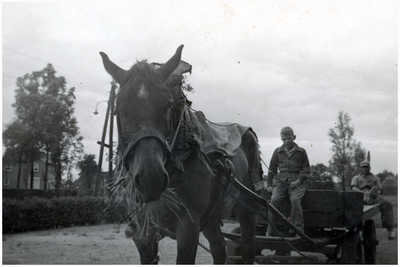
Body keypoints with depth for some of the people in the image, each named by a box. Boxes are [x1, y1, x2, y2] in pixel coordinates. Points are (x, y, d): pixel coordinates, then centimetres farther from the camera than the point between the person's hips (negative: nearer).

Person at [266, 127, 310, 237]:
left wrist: (298, 181, -6)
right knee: (274, 199, -25)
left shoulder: (301, 152, 14)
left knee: (295, 199, -31)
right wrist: (269, 184, 14)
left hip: (295, 181, -1)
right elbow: (272, 169, 23)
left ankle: (298, 230, -24)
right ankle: (271, 231, -20)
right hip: (280, 180, 1)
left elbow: (306, 170, 11)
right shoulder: (278, 151, 19)